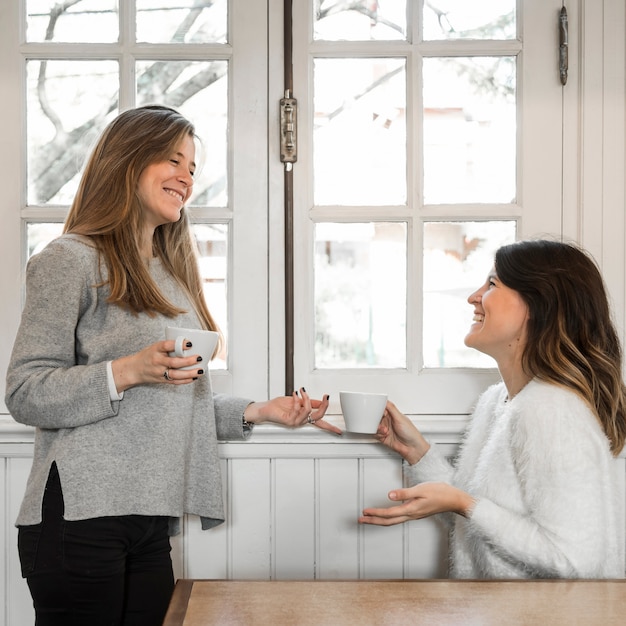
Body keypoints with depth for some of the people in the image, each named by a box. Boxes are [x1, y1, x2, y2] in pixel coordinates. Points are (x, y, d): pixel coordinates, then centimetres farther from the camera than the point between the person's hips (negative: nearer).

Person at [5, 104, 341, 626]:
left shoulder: (171, 274, 20)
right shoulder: (72, 259, -4)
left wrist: (259, 412, 11)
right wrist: (127, 371, -21)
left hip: (151, 525, 7)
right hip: (81, 517, -7)